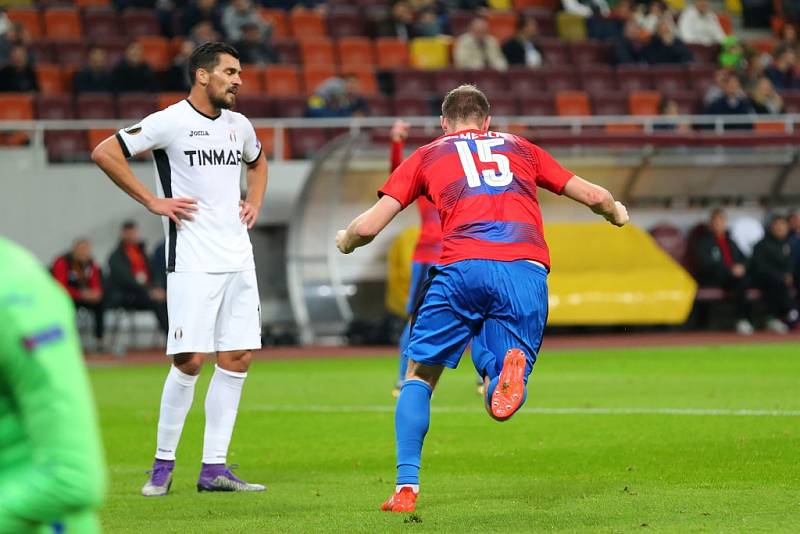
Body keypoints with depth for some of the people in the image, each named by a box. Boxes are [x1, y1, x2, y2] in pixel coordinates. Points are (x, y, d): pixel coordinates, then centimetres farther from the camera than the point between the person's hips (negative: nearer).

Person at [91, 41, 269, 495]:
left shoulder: (239, 126, 13)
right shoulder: (170, 122, -8)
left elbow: (258, 161, 36)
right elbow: (105, 153, -9)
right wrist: (152, 201, -10)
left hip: (238, 260, 7)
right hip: (192, 262, -7)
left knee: (237, 359, 1)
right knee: (189, 361, -10)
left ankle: (214, 468, 7)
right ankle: (163, 464, 4)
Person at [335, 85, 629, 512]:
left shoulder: (427, 156, 24)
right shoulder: (520, 148, 29)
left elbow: (368, 227, 18)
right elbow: (594, 196, 31)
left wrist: (346, 241, 41)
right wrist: (616, 213, 54)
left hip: (463, 267, -1)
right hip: (527, 270, 1)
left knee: (419, 376, 17)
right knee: (501, 406, 6)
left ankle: (406, 488, 5)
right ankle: (510, 365, -30)